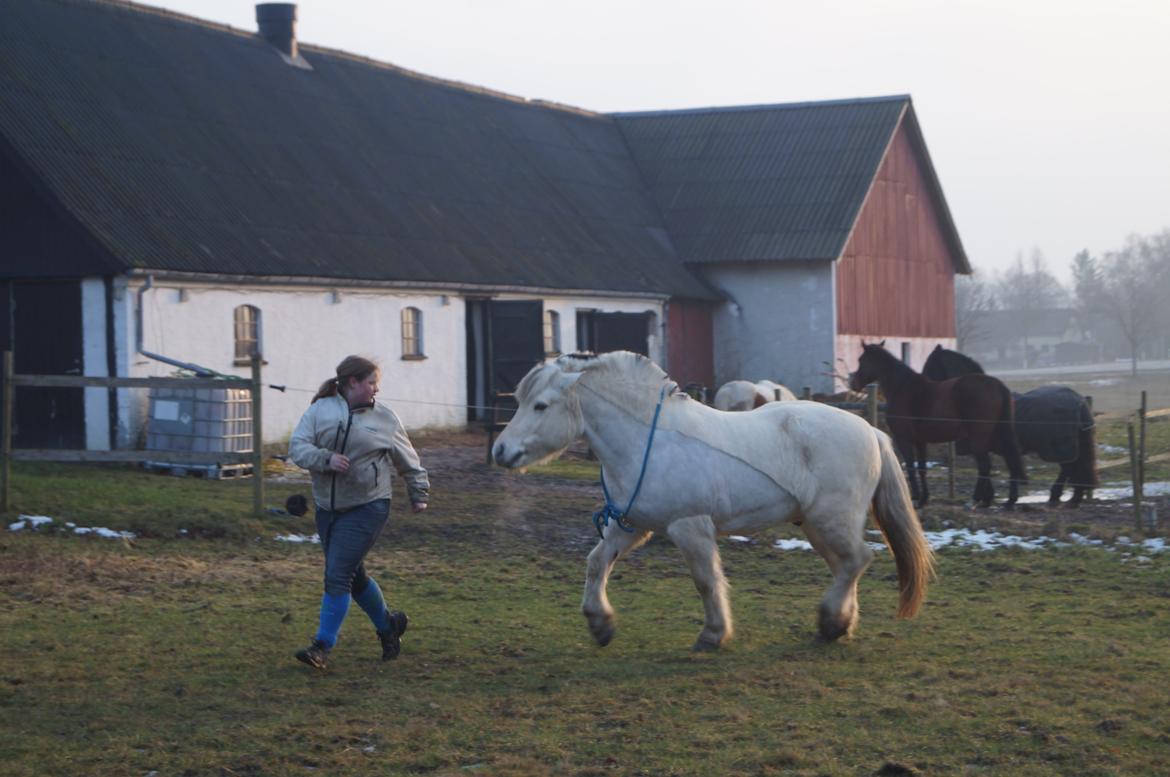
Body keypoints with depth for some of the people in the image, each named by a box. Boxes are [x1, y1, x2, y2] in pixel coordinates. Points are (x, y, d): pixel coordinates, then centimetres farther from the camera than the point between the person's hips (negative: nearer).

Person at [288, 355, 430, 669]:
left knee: (337, 576, -12)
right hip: (327, 508, 3)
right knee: (354, 577, 14)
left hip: (366, 509, -3)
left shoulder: (384, 418, 2)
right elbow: (297, 446, -7)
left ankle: (323, 645, -5)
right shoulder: (320, 410, 1)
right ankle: (388, 624, 36)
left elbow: (407, 461, 13)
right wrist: (325, 458, -23)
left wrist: (419, 494, 20)